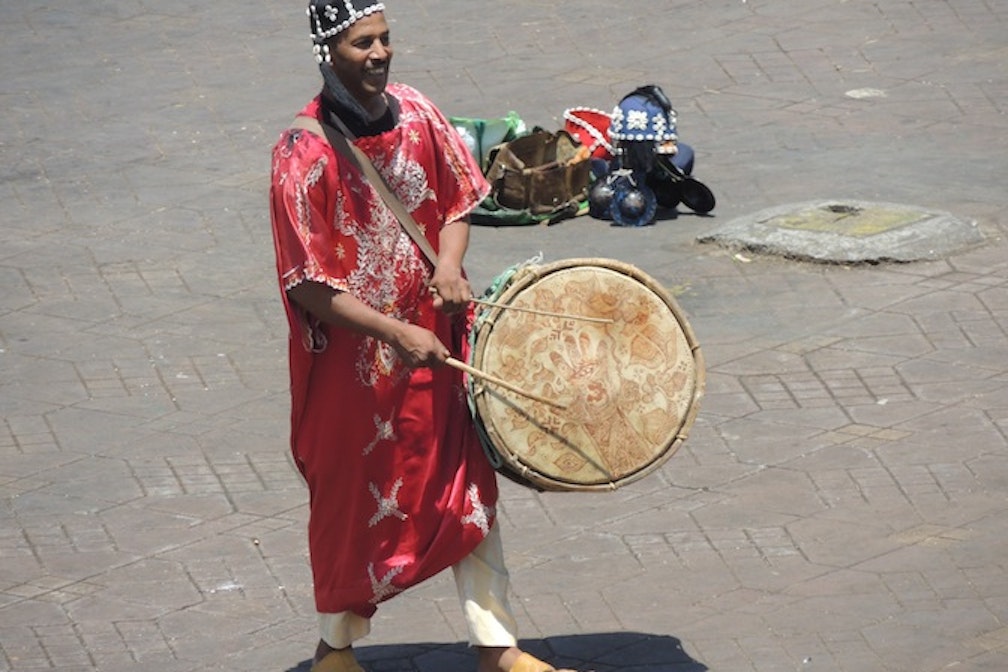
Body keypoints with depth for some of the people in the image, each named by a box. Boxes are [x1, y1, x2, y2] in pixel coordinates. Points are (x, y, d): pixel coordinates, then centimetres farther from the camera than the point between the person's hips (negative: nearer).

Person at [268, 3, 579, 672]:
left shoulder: (416, 113, -4)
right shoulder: (304, 152, -20)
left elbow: (458, 199, 10)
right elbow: (309, 286, -19)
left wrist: (449, 263, -10)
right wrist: (397, 334, -23)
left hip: (434, 337, 5)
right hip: (352, 358, -5)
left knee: (468, 488, 10)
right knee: (353, 500, 11)